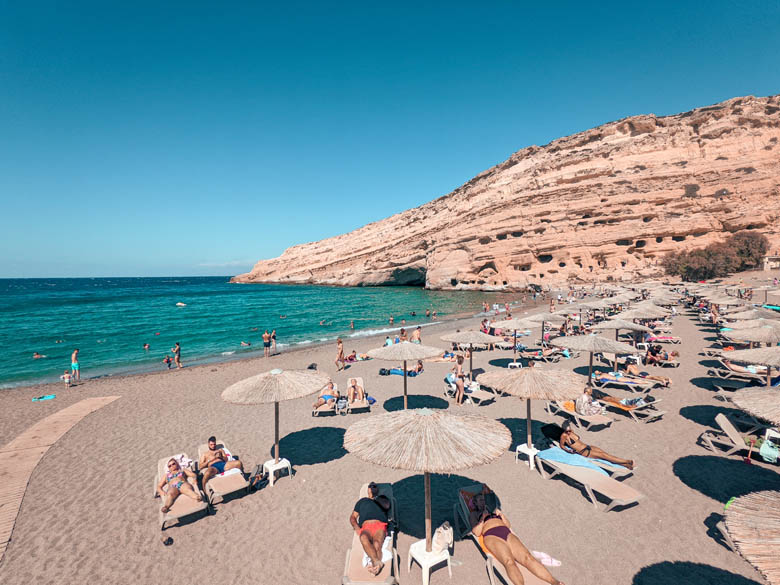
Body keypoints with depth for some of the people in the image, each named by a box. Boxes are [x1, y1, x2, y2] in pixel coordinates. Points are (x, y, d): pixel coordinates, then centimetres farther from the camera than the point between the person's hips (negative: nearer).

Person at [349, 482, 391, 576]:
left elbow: (386, 505, 7)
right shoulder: (362, 501, 36)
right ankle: (378, 563, -54)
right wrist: (356, 527, 7)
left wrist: (376, 497, -5)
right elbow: (353, 517, 27)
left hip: (380, 526, 0)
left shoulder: (383, 498, 32)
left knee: (377, 544, -35)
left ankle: (373, 565, -52)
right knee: (364, 539, -38)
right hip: (366, 527, 0)